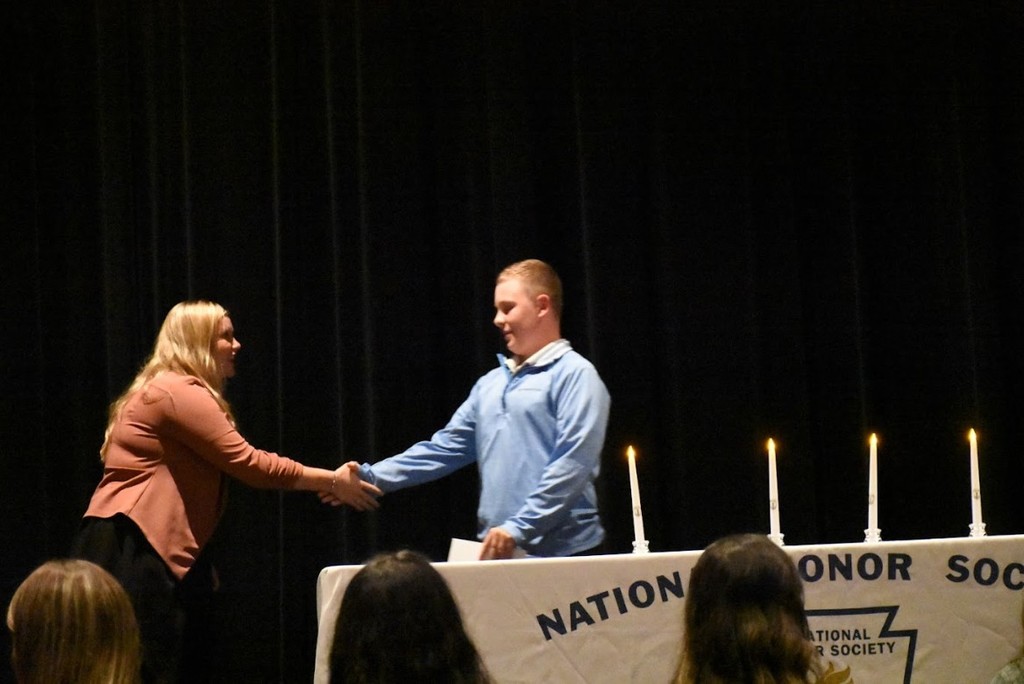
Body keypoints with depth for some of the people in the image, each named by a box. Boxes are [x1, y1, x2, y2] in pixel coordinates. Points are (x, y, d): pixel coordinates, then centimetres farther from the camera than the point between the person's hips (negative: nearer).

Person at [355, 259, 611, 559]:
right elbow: (445, 448, 18)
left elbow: (572, 464, -15)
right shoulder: (491, 383, 18)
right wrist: (371, 477, 7)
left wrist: (518, 529, -20)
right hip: (497, 553, 6)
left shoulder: (574, 374, -6)